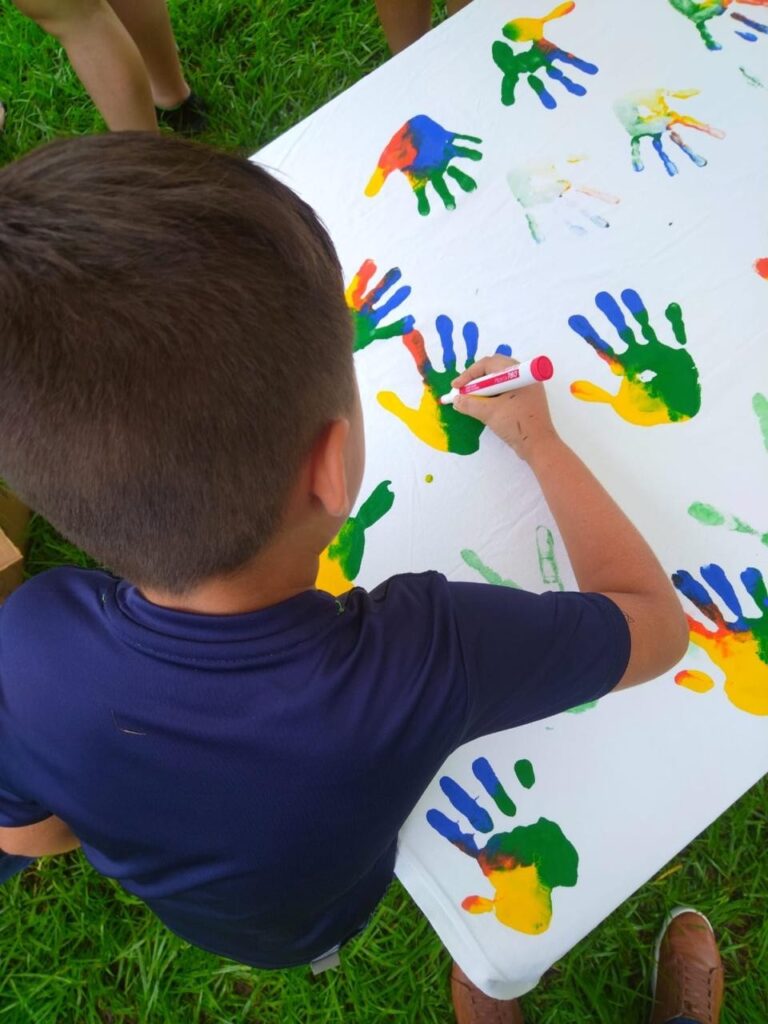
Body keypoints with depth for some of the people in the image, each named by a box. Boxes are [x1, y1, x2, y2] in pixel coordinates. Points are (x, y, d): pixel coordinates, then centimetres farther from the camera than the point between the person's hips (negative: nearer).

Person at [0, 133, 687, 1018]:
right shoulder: (424, 659, -47)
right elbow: (657, 621, -26)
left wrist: (164, 807, 2)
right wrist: (540, 441, -16)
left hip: (170, 899, 2)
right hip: (314, 928, -1)